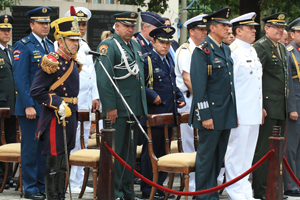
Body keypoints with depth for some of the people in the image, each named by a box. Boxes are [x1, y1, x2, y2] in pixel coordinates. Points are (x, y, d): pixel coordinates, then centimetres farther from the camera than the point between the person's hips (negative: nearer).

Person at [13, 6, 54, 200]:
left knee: (45, 148, 10)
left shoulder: (51, 46, 15)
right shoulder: (23, 46, -7)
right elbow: (21, 79, -12)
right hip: (31, 107, -7)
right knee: (30, 148, 0)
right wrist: (28, 105, -18)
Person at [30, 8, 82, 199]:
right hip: (55, 118, -9)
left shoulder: (73, 63, 13)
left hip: (70, 116, 9)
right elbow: (36, 91, -18)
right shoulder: (51, 62, -14)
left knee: (63, 161, 13)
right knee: (55, 161, -4)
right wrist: (58, 104, -22)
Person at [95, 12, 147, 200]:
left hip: (135, 107, 8)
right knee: (115, 151, -3)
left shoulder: (136, 45, 16)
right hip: (118, 110, -8)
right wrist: (110, 107, -20)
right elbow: (103, 79, -16)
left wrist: (142, 106, 18)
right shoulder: (108, 46, -9)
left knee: (129, 151, 13)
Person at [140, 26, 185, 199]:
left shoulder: (169, 61, 17)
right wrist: (152, 96, -22)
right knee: (150, 153, -1)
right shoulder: (146, 60, -8)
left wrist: (180, 98, 12)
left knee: (164, 152, 13)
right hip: (153, 115, -8)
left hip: (169, 115, 8)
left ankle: (159, 186, 22)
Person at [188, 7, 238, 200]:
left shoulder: (226, 50, 15)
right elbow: (199, 86, -15)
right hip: (211, 112, -8)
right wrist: (205, 115, -18)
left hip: (227, 114, 8)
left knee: (219, 155, 12)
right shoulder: (202, 51, -11)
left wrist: (234, 112, 16)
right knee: (206, 154, -1)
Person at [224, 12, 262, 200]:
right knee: (236, 152, -3)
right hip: (239, 113, -9)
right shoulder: (232, 51, -11)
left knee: (248, 153, 13)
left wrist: (261, 108, 19)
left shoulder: (253, 51, 16)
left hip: (254, 113, 9)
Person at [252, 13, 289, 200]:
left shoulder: (282, 48, 18)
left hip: (281, 107, 9)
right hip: (268, 106, -9)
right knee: (263, 149, -5)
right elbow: (255, 78, -15)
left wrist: (288, 106, 18)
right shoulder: (260, 47, -10)